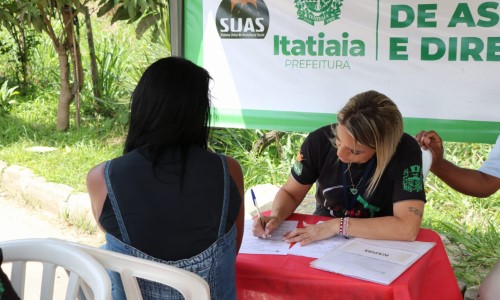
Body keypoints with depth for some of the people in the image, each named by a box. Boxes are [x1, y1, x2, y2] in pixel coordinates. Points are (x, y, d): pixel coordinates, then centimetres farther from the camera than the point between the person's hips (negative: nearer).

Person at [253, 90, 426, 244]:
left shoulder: (406, 152, -21)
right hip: (321, 242, 2)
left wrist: (338, 225, -25)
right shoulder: (320, 140, -13)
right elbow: (290, 192, 2)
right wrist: (276, 217, -18)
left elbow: (408, 228, -28)